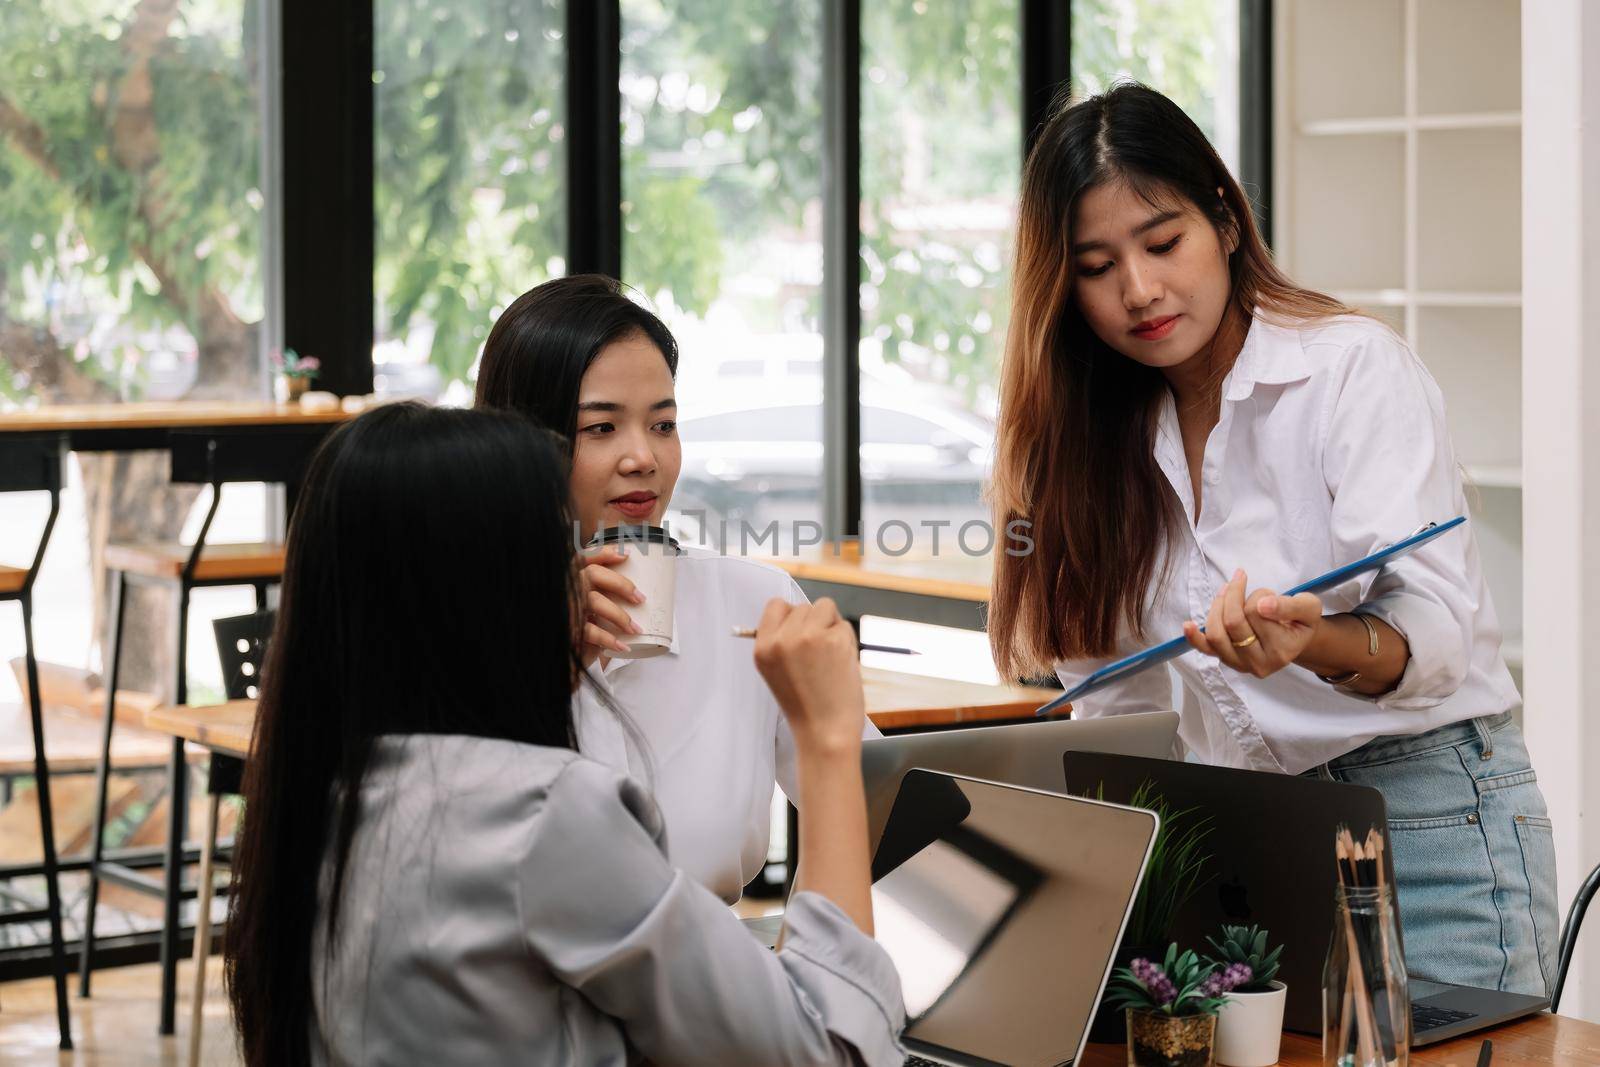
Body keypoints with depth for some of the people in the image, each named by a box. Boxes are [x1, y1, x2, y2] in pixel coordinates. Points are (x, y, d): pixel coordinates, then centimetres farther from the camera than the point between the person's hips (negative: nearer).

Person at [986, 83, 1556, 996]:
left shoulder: (1357, 365, -11)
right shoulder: (1112, 433, 8)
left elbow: (1433, 633, -22)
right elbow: (1119, 704, 12)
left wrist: (1311, 644, -41)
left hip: (1430, 814, -5)